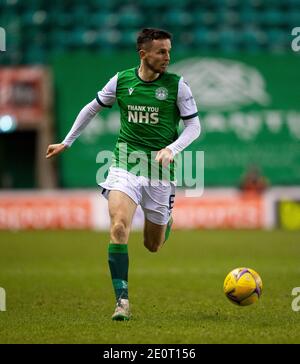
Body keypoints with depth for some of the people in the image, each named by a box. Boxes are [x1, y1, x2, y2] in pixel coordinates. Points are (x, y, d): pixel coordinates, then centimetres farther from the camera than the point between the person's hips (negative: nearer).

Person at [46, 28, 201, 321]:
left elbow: (194, 125, 1)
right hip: (125, 163, 0)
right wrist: (66, 142, 20)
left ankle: (166, 220, 47)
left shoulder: (177, 85, -4)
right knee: (119, 228, -22)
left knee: (153, 246, 10)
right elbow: (92, 109, 17)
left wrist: (172, 149, -17)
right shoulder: (121, 81, 1)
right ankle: (122, 301, -17)